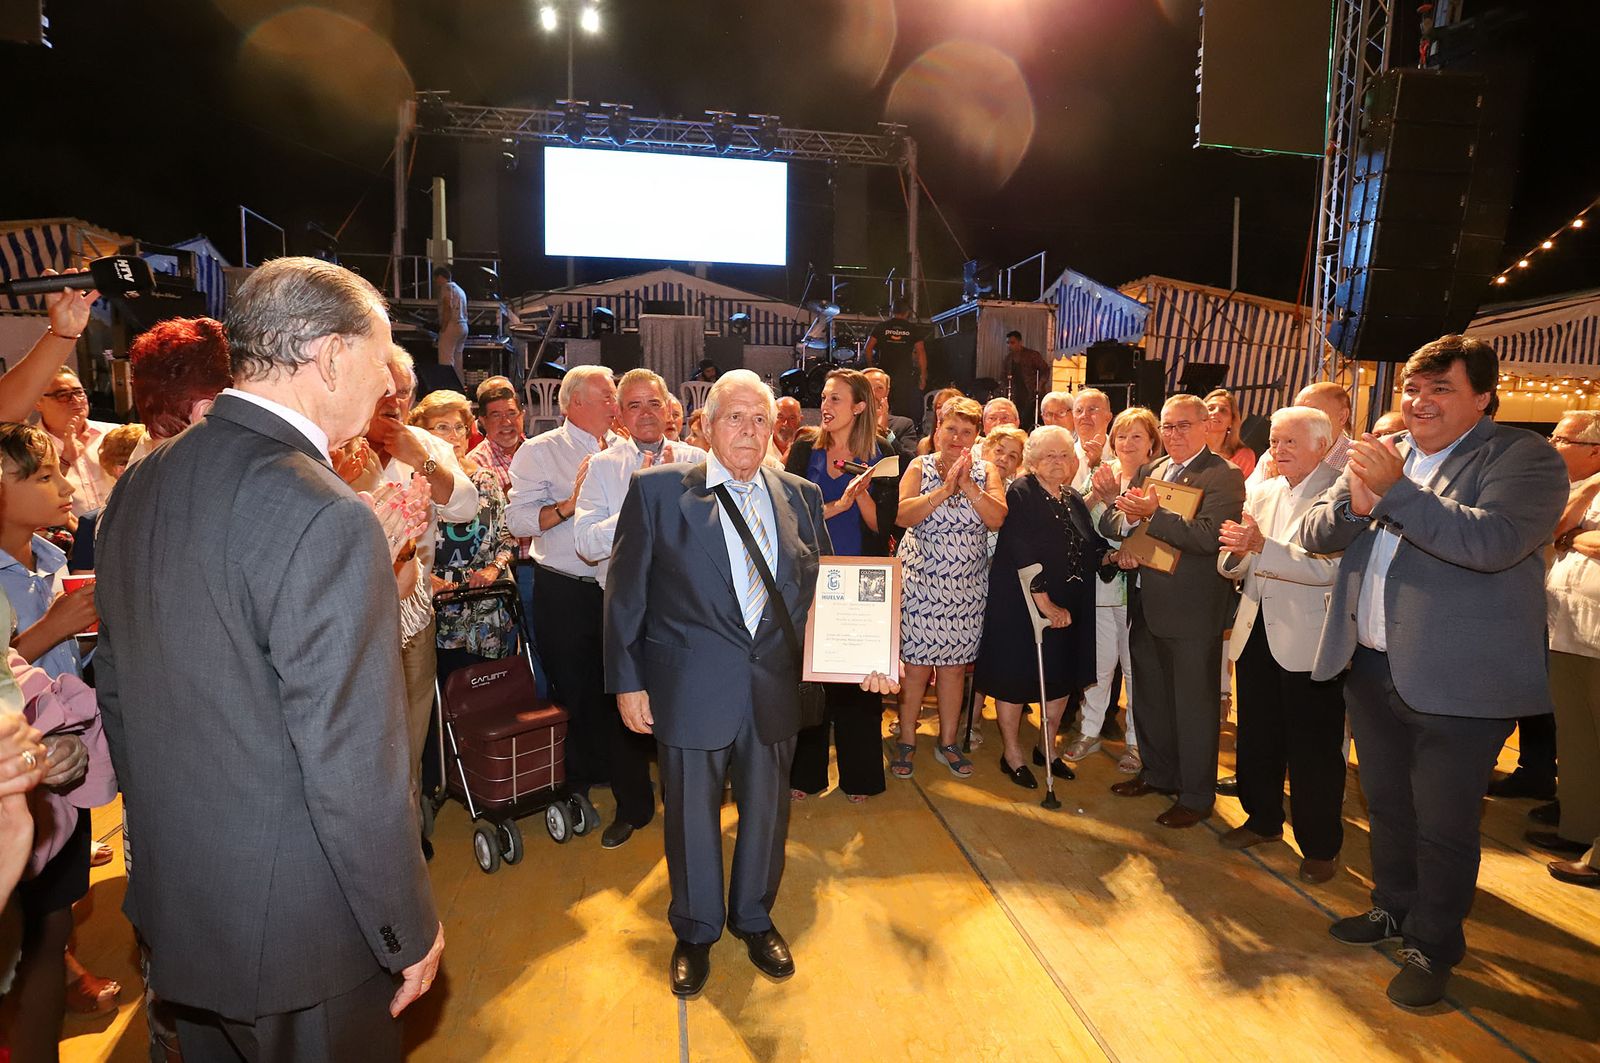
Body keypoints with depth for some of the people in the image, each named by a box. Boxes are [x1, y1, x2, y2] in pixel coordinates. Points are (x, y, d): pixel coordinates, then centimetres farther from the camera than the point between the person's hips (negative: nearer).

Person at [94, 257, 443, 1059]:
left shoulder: (139, 487, 0)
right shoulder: (325, 520, -28)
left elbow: (117, 687, 9)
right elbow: (353, 766, -26)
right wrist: (410, 931, -12)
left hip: (172, 903, 8)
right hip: (295, 931, -7)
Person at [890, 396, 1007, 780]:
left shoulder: (985, 471, 5)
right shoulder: (920, 467, -1)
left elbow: (997, 519, -9)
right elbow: (902, 516, -15)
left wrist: (968, 485, -18)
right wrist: (945, 489, -21)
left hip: (966, 585, 2)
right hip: (920, 579, -2)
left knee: (954, 666, 9)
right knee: (917, 665, 1)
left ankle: (947, 742, 24)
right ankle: (906, 741, 17)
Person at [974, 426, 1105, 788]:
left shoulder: (1073, 500, 10)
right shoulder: (1020, 493, -12)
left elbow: (1091, 548, 13)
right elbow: (1022, 552, -21)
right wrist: (1043, 602, -23)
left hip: (1067, 608, 7)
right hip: (1021, 605, -7)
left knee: (1062, 677, 14)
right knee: (1015, 677, 3)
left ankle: (1047, 746, 33)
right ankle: (1011, 754, 20)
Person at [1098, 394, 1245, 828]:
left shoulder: (1224, 476, -11)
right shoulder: (1149, 470, 10)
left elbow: (1207, 534, -26)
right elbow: (1110, 523, 4)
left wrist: (1153, 513, -27)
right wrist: (1128, 515, -18)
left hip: (1193, 611, -7)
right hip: (1146, 606, 7)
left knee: (1194, 706, 6)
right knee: (1151, 698, 20)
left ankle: (1196, 795, 23)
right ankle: (1158, 772, 40)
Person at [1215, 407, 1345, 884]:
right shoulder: (1262, 493, 10)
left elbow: (1330, 567, -26)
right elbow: (1233, 567, 5)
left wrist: (1261, 545, -31)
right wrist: (1235, 550, -17)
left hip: (1309, 642, -6)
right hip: (1257, 634, 6)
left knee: (1314, 750, 5)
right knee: (1256, 738, 18)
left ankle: (1320, 846, 22)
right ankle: (1263, 819, 37)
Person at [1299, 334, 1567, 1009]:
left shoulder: (1524, 459, -9)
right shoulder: (1382, 456, 8)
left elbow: (1492, 540, -27)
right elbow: (1315, 535, 3)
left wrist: (1394, 490, -27)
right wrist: (1356, 502, -17)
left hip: (1457, 682, -6)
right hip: (1372, 669, 6)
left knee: (1442, 825, 8)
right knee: (1386, 806, 21)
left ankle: (1432, 947, 28)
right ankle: (1393, 908, 42)